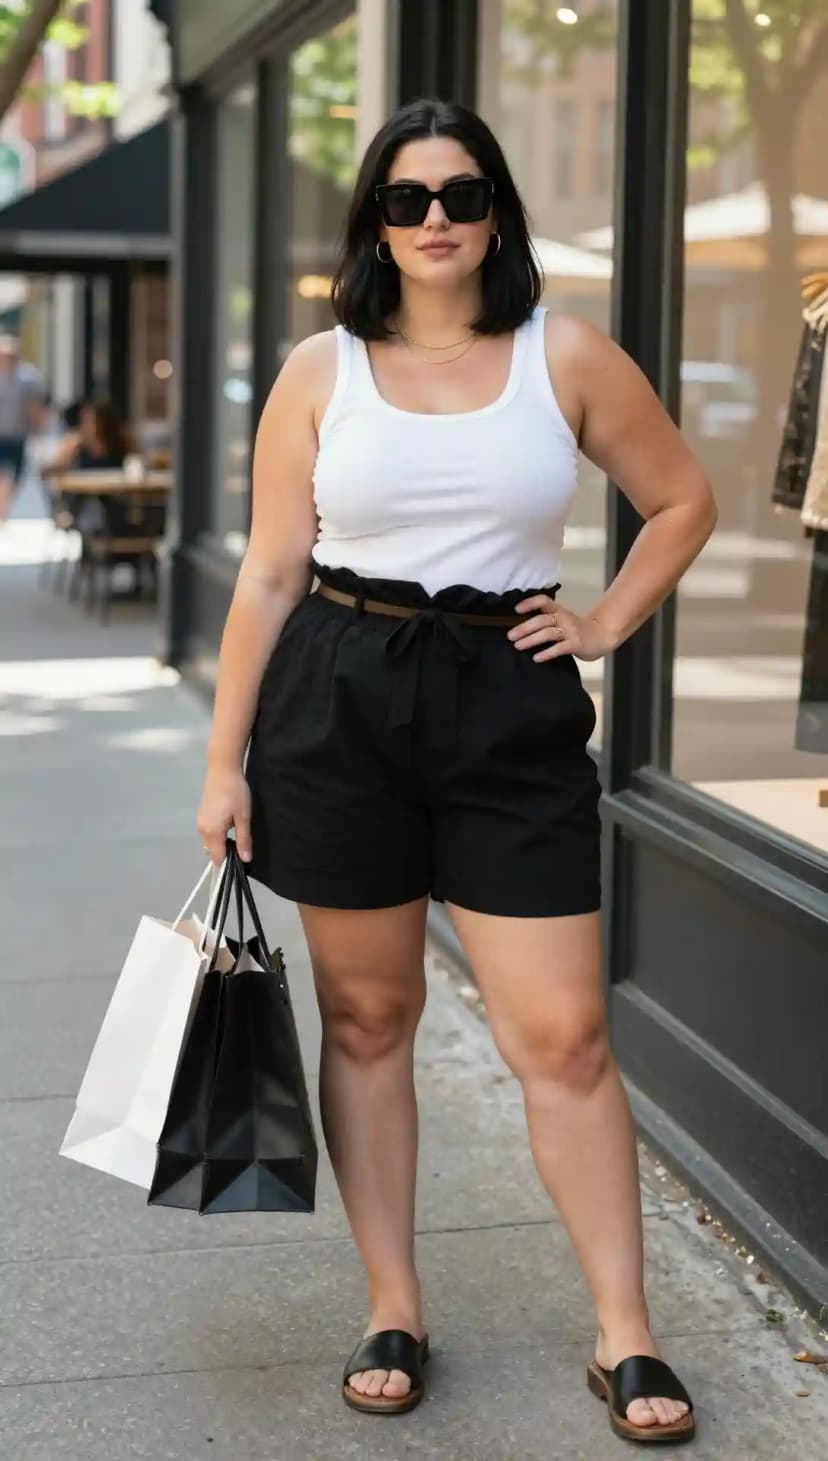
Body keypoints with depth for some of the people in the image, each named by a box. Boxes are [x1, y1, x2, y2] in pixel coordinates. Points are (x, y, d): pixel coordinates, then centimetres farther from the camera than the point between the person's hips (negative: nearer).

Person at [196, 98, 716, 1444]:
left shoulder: (566, 357, 3)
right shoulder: (321, 371, 4)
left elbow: (684, 499, 15)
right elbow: (269, 574, 4)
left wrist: (608, 626, 5)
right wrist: (225, 760, 1)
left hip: (513, 708, 0)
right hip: (337, 702, 1)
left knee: (563, 1033, -2)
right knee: (366, 1016, 8)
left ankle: (626, 1338, 9)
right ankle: (392, 1313, 22)